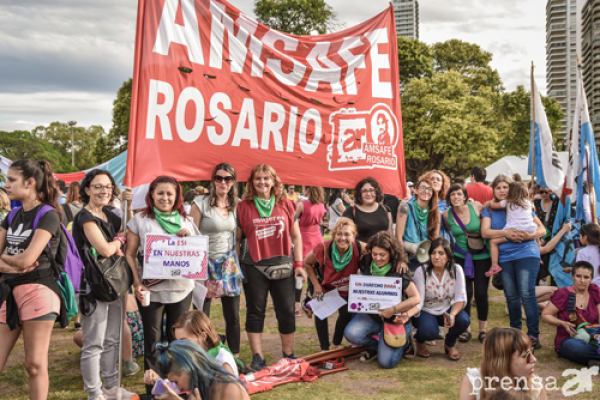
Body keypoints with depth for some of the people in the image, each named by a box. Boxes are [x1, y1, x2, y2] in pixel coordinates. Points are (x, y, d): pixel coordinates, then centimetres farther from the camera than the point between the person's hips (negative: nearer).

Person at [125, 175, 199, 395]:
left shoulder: (186, 221, 9)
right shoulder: (140, 220, 2)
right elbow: (129, 254, 1)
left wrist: (188, 239, -7)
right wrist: (137, 283, -11)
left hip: (181, 288, 2)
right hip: (151, 290, -2)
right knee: (153, 343, 5)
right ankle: (153, 390, 16)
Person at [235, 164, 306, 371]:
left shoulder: (286, 205, 5)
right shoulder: (243, 207, 1)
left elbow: (296, 236, 8)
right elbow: (237, 238, 4)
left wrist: (298, 263, 3)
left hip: (282, 266, 2)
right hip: (254, 267, -1)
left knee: (287, 311, 7)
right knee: (255, 312, 5)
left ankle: (288, 355, 21)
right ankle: (257, 358, 13)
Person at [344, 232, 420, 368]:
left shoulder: (399, 271, -18)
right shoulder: (366, 264, -6)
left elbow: (416, 298, -20)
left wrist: (394, 309, -28)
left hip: (395, 319, -4)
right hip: (371, 315, 4)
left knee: (386, 362, -13)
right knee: (351, 334, -23)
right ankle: (376, 345, 10)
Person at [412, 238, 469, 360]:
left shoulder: (456, 270, -11)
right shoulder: (421, 272, -19)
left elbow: (461, 298, -14)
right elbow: (417, 302, -22)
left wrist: (452, 315, -35)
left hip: (447, 310, 3)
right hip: (426, 311, -3)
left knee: (464, 320, -28)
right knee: (429, 331, -34)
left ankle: (450, 343, 6)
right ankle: (420, 341, 7)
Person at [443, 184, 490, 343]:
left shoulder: (476, 207, -10)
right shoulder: (447, 215, -5)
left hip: (481, 256, -1)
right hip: (461, 256, 1)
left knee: (481, 293, -1)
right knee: (465, 292, 0)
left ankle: (482, 329, 16)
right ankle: (466, 329, 16)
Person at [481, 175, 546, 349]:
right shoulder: (489, 210, 8)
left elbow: (542, 229, 3)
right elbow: (485, 232, -6)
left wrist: (529, 235, -18)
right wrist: (505, 233, -20)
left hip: (526, 254, -2)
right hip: (504, 257, 2)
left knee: (527, 293, -12)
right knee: (511, 296, 8)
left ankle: (534, 334, -7)